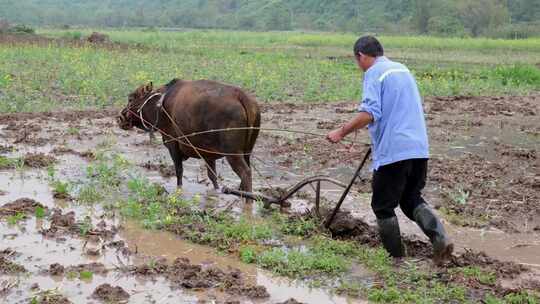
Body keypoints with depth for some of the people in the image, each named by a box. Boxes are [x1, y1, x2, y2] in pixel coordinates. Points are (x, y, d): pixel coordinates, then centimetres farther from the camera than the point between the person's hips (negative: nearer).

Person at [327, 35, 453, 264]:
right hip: (419, 148, 8)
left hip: (393, 151, -8)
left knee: (384, 207, 7)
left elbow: (369, 113, -20)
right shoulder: (403, 69, 19)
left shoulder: (374, 73, -7)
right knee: (412, 199, 18)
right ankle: (440, 238, -2)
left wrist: (342, 132, -12)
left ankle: (396, 259, 13)